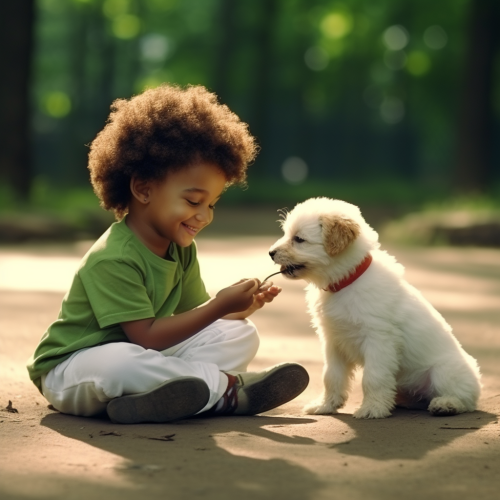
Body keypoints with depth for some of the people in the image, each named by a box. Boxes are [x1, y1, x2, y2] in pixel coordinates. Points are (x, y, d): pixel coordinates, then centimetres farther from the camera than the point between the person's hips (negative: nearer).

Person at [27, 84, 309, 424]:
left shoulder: (181, 250, 3)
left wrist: (238, 309, -14)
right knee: (119, 361, -43)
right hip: (72, 370, -8)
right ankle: (229, 386, -27)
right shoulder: (114, 259, -25)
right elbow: (146, 337, -27)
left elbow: (193, 316, 6)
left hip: (143, 358, 8)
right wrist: (220, 306, -28)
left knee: (242, 335, 1)